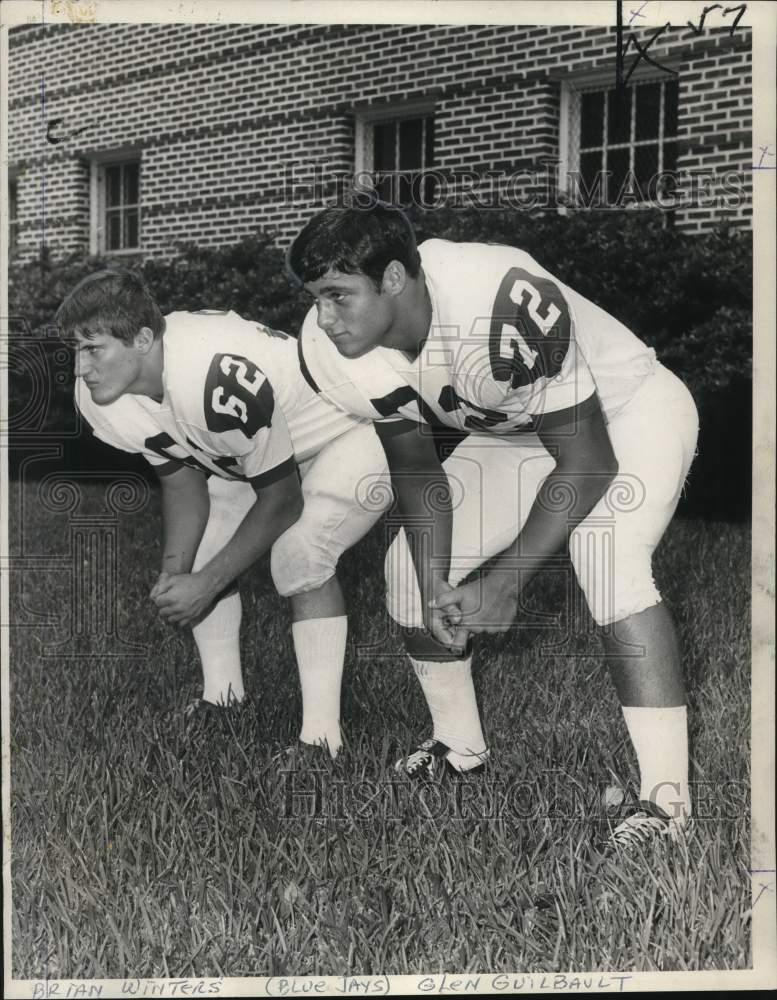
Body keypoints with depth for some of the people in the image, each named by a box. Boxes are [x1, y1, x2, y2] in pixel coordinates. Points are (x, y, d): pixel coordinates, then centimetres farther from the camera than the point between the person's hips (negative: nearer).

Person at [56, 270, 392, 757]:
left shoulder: (218, 378, -40)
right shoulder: (104, 396, -15)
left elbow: (280, 500, -26)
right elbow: (182, 479, -3)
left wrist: (206, 583, -22)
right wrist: (175, 571, -18)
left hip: (351, 434, -8)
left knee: (298, 556, -26)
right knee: (199, 554, -2)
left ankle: (322, 735, -18)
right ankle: (222, 699, 16)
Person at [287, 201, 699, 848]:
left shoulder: (505, 308, -41)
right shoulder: (338, 353, -20)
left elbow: (585, 463, -31)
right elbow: (415, 466, -6)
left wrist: (507, 582, -29)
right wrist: (435, 585, -18)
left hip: (631, 410, -6)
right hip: (513, 433, 7)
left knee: (608, 565, -31)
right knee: (412, 569, 0)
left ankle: (667, 800, -23)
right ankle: (459, 746, 21)